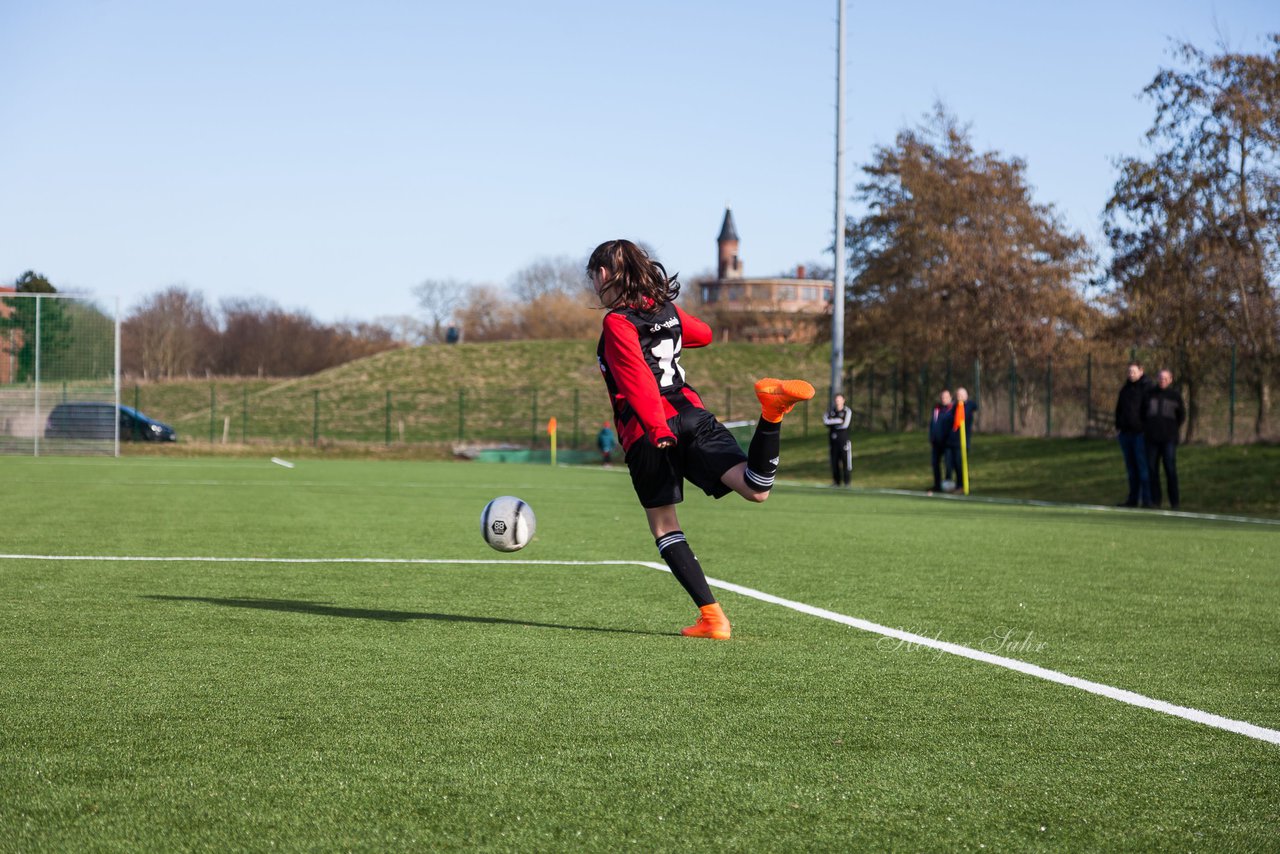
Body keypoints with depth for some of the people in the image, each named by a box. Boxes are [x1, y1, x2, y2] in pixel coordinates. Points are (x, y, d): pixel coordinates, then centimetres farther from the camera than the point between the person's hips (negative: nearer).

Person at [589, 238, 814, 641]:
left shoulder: (617, 323, -3)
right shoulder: (667, 309, 17)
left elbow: (636, 378, -17)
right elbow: (703, 333, 38)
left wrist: (657, 428, -26)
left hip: (646, 431, -5)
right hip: (692, 414, 5)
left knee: (664, 527, 9)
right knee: (756, 489, -12)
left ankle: (711, 616, 1)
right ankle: (772, 411, -37)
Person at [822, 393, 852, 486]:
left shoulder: (847, 411, -3)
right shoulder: (831, 411, 11)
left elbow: (845, 424, -14)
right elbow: (826, 421, -2)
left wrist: (832, 422, -5)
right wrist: (838, 420, -11)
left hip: (844, 439, -5)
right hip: (833, 439, 5)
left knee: (846, 460, -7)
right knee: (834, 460, 7)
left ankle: (846, 481, -2)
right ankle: (836, 481, 15)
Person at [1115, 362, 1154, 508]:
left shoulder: (1147, 387, -4)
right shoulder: (1125, 389, 15)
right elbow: (1119, 409, 21)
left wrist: (1147, 429, -14)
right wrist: (1118, 427, 13)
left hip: (1140, 434, -7)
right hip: (1126, 433, 7)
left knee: (1143, 467, -8)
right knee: (1131, 468, 9)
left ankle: (1147, 499, -7)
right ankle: (1133, 498, 13)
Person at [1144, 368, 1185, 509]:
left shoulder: (1175, 395, 3)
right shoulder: (1150, 394, 9)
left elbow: (1182, 415, 11)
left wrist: (1173, 429, 6)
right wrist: (1145, 428, 11)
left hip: (1169, 439, -3)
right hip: (1152, 438, 3)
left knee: (1170, 469, -6)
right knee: (1152, 469, 3)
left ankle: (1174, 501, -2)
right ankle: (1155, 500, 10)